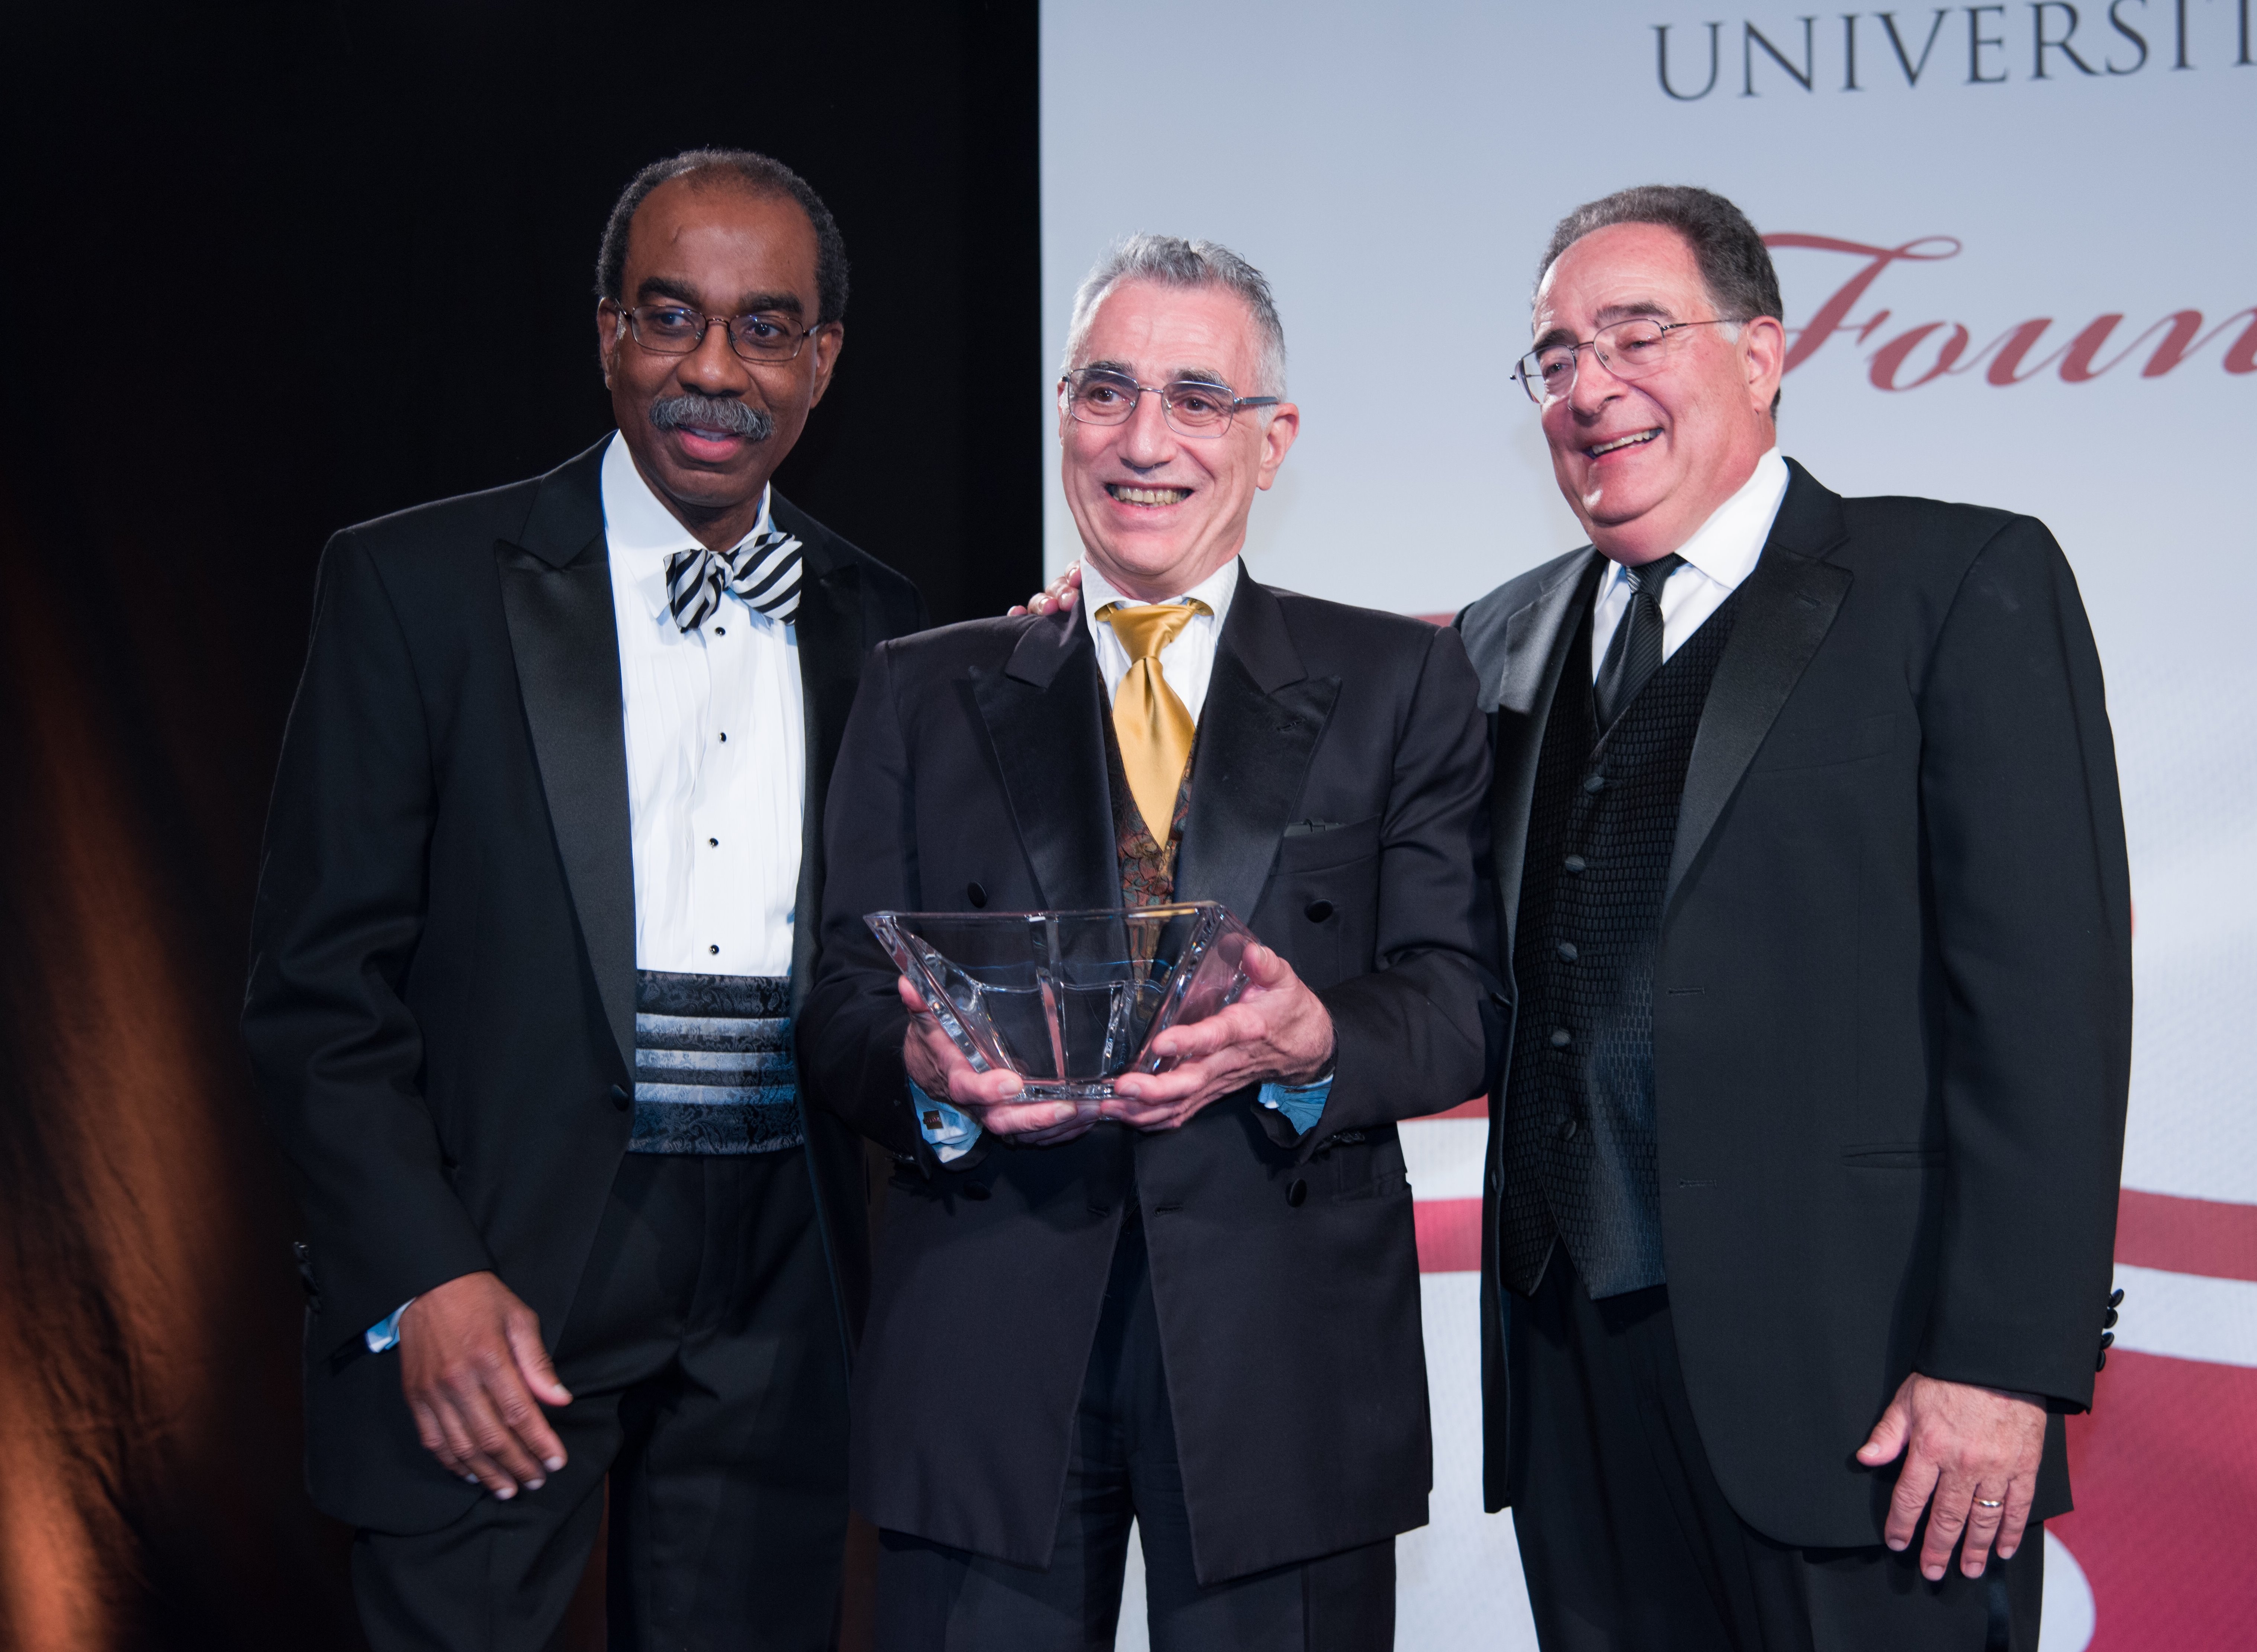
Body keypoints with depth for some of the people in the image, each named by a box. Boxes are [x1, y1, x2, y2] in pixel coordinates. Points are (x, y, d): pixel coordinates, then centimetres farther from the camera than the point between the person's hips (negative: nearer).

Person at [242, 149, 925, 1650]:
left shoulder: (883, 629, 10)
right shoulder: (417, 585, -2)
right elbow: (321, 986, -5)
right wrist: (423, 1281, -13)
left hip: (778, 1299, 3)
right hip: (490, 1277, -3)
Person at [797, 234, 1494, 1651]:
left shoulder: (1402, 684, 9)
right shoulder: (925, 693, 13)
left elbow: (1464, 1002, 1)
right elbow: (840, 1000, 6)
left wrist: (1309, 1045, -20)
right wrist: (927, 1068, -16)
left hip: (1288, 1363, -1)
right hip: (987, 1349, 1)